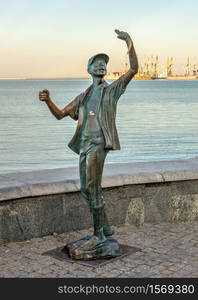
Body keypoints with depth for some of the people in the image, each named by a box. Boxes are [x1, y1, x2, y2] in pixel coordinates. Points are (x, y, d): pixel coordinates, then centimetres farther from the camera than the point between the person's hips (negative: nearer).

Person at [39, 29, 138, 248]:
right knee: (86, 189, 10)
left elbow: (133, 69, -6)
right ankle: (104, 229, 23)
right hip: (84, 144, 6)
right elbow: (60, 114, 18)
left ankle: (99, 232, 0)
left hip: (99, 143, -6)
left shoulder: (112, 89, 7)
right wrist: (47, 101, 0)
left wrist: (129, 43, -16)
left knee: (92, 188, -11)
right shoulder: (83, 97, 21)